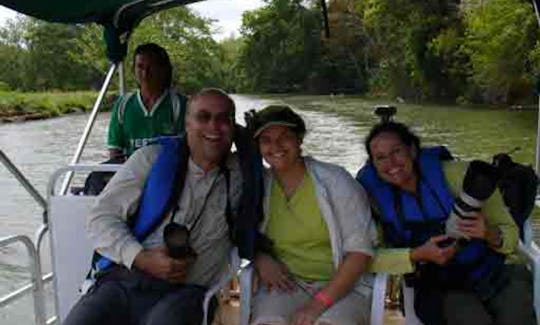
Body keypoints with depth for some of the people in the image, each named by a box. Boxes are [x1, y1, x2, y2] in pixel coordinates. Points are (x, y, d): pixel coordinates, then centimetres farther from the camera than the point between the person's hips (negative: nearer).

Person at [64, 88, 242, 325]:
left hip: (184, 291, -1)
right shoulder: (152, 159, 8)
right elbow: (101, 217, 5)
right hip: (123, 280, 1)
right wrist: (142, 259, -10)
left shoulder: (240, 176, 11)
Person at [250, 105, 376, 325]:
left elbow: (359, 251, -7)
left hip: (341, 284, -1)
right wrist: (261, 259, -7)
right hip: (286, 284, 2)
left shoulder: (335, 180, -4)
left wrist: (320, 302, -17)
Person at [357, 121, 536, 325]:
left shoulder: (455, 174, -9)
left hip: (496, 271, 0)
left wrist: (490, 234, -25)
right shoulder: (377, 196, -4)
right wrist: (418, 255, -23)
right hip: (440, 287, 0)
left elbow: (511, 235, -3)